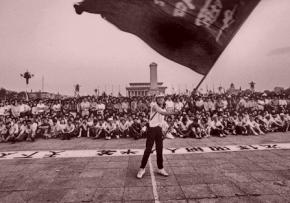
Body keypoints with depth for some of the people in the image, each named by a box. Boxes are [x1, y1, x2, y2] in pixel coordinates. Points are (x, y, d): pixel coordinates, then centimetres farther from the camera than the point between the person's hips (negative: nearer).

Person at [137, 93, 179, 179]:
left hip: (159, 130, 6)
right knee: (148, 150, -4)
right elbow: (161, 112, -25)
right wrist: (173, 113, -37)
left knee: (160, 150, 10)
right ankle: (142, 169, 10)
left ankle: (160, 169, 24)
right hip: (152, 129, -6)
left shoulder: (164, 109, 17)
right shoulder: (153, 105, -6)